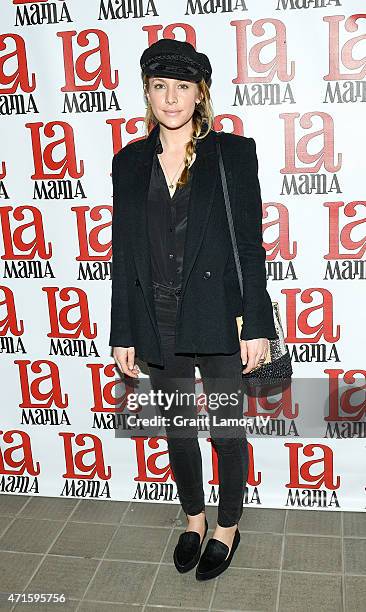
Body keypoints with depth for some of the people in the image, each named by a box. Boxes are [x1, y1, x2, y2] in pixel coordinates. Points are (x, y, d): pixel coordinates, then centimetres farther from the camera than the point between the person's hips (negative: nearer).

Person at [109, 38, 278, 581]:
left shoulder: (233, 153, -4)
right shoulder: (129, 163, 4)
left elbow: (251, 243, -5)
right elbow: (123, 254, 4)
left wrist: (256, 325, -10)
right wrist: (123, 334, 4)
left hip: (218, 320, -3)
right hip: (159, 325, 3)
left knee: (227, 431, 11)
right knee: (178, 430, 17)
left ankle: (228, 528, 35)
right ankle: (194, 520, 41)